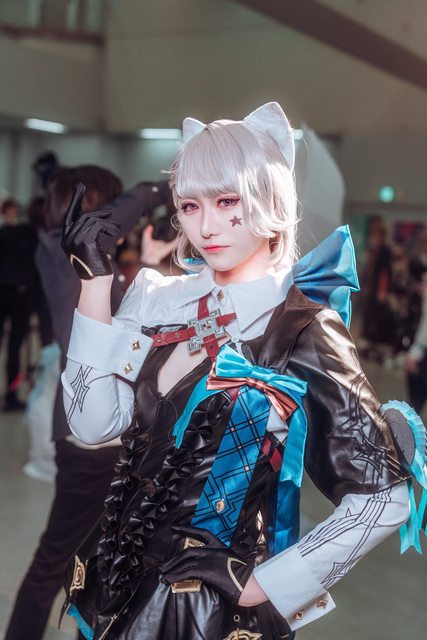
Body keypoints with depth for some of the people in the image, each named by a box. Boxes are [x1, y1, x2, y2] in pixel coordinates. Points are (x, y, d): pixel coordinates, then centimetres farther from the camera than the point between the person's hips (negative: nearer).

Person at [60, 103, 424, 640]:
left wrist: (262, 586, -15)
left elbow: (384, 498, -16)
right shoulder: (159, 301, -1)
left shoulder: (304, 330, -15)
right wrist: (96, 282, -13)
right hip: (123, 581, 5)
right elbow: (95, 423, -10)